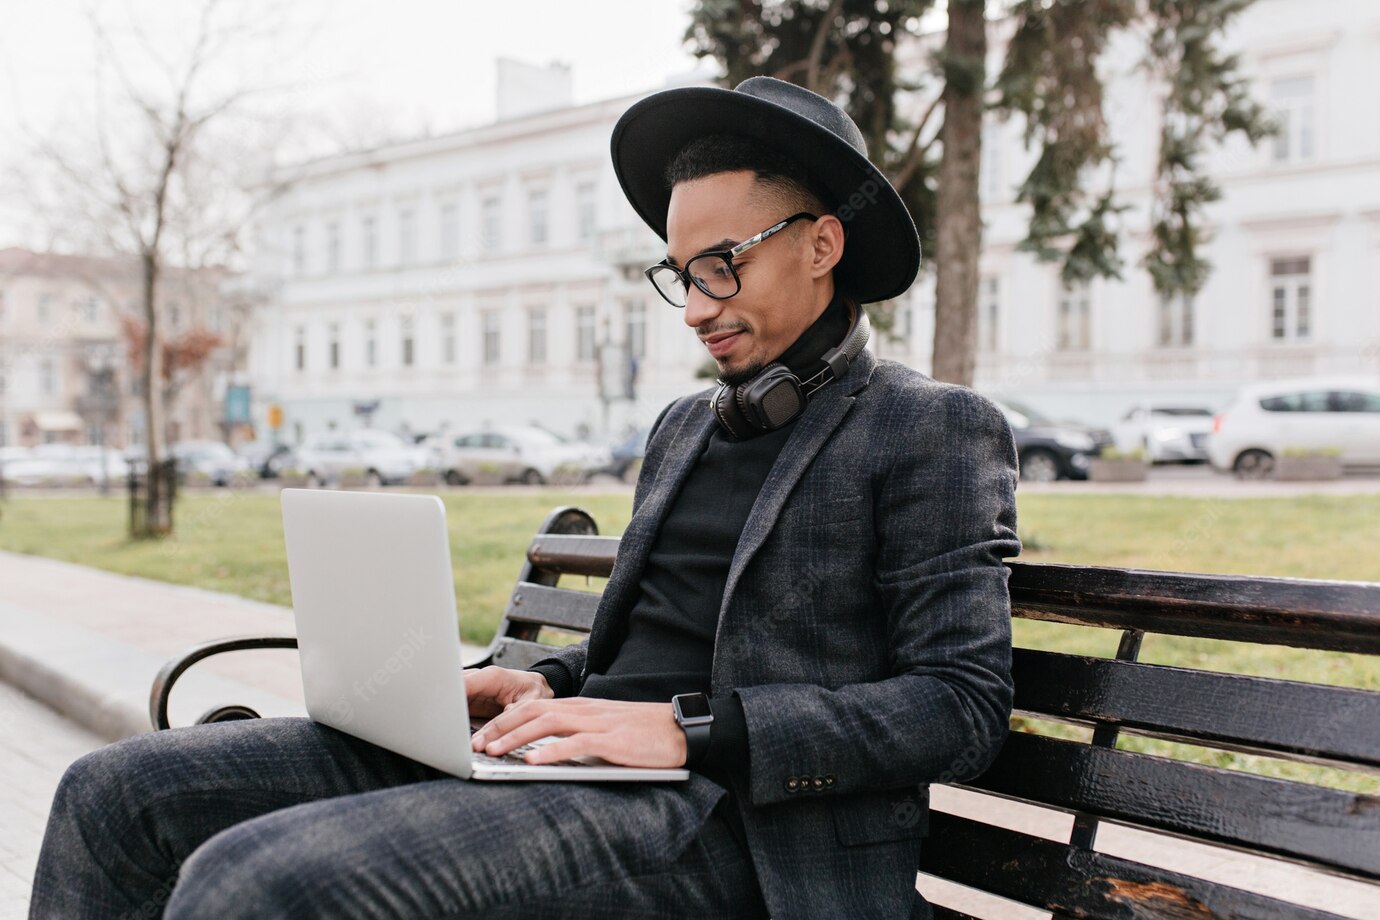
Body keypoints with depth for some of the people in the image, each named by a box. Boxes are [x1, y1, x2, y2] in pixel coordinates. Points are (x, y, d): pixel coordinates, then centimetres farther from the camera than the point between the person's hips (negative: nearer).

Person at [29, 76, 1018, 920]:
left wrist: (692, 730, -18)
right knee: (116, 793, -3)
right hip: (584, 754, 8)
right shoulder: (685, 427, 23)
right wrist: (546, 685, 5)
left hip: (711, 815, -8)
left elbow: (963, 706, -10)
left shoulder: (940, 431, 0)